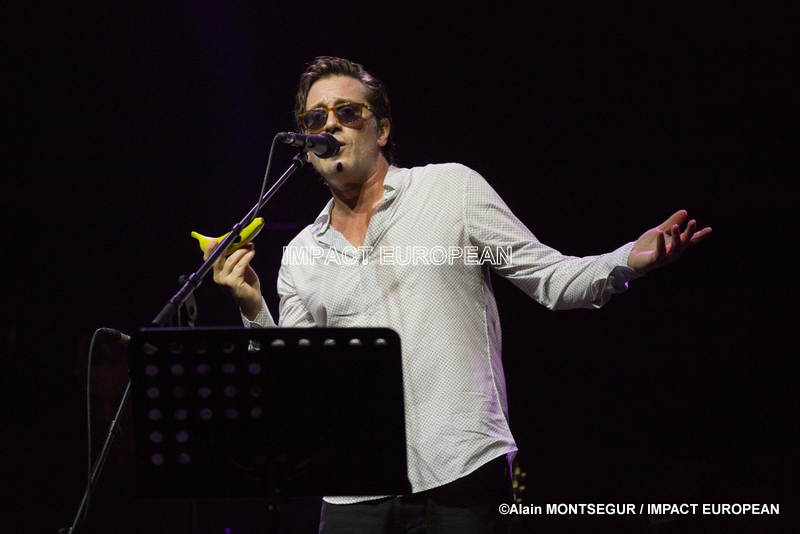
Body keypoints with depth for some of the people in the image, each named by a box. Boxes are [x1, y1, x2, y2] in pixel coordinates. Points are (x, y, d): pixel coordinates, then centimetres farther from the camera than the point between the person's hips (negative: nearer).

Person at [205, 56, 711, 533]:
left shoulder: (452, 189, 4)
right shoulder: (300, 256, 13)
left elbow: (552, 280, 2)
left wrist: (631, 260, -16)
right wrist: (252, 308, -2)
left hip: (461, 474, -3)